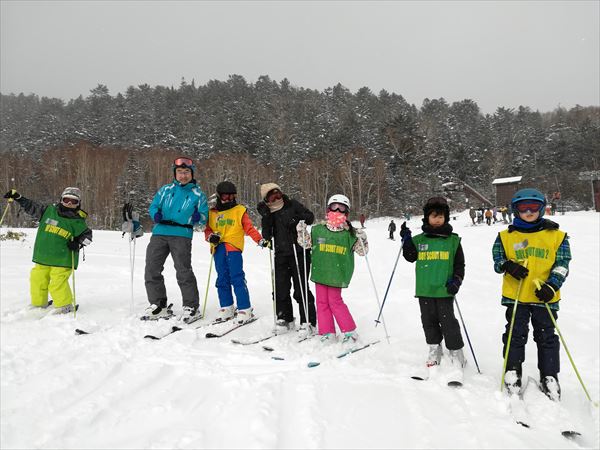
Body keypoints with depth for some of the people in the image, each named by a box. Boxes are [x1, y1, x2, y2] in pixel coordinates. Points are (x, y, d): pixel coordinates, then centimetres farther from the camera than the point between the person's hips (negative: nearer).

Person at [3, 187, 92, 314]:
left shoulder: (78, 221, -1)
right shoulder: (49, 210, 7)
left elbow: (87, 236, 5)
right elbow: (31, 207, 18)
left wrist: (78, 243, -11)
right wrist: (17, 197, 13)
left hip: (62, 260, -4)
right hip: (42, 257, 4)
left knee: (58, 284, -13)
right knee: (37, 280, 11)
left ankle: (65, 306, 4)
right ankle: (38, 304, 32)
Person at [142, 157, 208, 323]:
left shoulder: (198, 194, 10)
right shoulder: (165, 190, 16)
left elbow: (205, 216, 8)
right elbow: (153, 206, 16)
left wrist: (198, 217, -16)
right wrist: (155, 214, -8)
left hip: (181, 235, -4)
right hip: (159, 233, 4)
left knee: (183, 270, -12)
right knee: (152, 269, 2)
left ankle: (191, 307, 1)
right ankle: (158, 305, 15)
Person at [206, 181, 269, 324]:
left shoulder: (240, 210, 8)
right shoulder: (212, 213, 17)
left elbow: (249, 228, 1)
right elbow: (207, 230, 19)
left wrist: (260, 240, -13)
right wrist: (210, 236, -5)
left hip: (233, 248, -4)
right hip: (218, 249, 4)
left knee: (237, 279, -9)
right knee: (222, 279, 9)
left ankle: (245, 309, -5)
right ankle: (227, 307, 20)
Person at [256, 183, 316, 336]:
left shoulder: (292, 205, 1)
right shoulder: (268, 214, 10)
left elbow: (310, 217, -2)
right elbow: (267, 236, -1)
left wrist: (297, 220, -19)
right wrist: (266, 217, -11)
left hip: (298, 253, -4)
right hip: (280, 255, 4)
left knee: (301, 289, -4)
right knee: (280, 289, 8)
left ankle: (308, 322, 5)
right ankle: (285, 319, 25)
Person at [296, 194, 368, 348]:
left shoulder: (350, 234, -1)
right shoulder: (318, 230, 4)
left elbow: (362, 251, 2)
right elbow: (306, 243, 12)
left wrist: (362, 240, -16)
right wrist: (301, 232, -4)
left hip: (337, 274, -3)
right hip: (320, 272, 3)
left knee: (335, 301, -3)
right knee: (322, 302, 6)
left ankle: (350, 332, 12)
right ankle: (327, 333, 18)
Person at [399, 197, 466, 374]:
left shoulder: (453, 240, 3)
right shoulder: (419, 239, 8)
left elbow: (459, 264, 4)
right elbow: (410, 257, 7)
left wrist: (456, 281, -8)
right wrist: (406, 240, -3)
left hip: (444, 290, -3)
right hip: (424, 289, 3)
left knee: (448, 321, -1)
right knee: (429, 320, 11)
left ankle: (456, 352, 13)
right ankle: (434, 349, 27)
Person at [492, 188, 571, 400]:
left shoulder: (557, 236, 3)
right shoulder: (506, 236, 3)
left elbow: (562, 265, 3)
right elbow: (497, 261, 5)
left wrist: (551, 286, -11)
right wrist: (507, 266, -18)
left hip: (544, 297, 0)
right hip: (515, 296, 0)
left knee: (547, 337, 8)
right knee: (515, 335, 5)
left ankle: (550, 378, 22)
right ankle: (512, 373, 17)